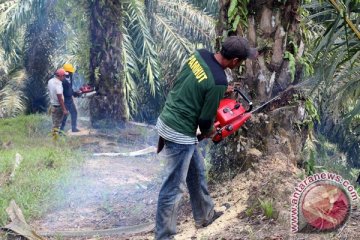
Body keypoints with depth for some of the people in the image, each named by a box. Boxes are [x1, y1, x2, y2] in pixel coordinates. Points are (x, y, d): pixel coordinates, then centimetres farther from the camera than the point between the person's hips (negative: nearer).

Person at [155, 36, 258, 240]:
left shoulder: (200, 54, -3)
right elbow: (206, 119, -15)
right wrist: (209, 132, 8)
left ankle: (205, 215, 43)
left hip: (166, 121, 9)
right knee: (174, 188, 3)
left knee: (197, 170, 25)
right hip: (180, 134, -9)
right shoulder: (218, 82, -24)